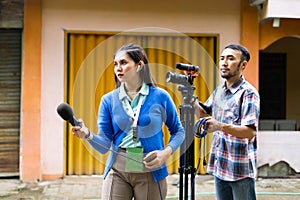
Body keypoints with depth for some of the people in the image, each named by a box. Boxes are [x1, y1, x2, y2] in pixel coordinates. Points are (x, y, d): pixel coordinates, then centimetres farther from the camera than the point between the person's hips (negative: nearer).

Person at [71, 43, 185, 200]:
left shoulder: (160, 96, -3)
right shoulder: (109, 100, 1)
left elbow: (178, 131, 8)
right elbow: (104, 145, -3)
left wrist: (166, 152, -10)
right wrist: (88, 135, -23)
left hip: (150, 173, -1)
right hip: (117, 171, 1)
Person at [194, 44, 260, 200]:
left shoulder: (248, 93, -12)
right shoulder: (219, 90, 12)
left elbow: (250, 131, -22)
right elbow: (204, 113, 25)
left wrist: (220, 126, -35)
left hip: (241, 169, -7)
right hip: (220, 166, 7)